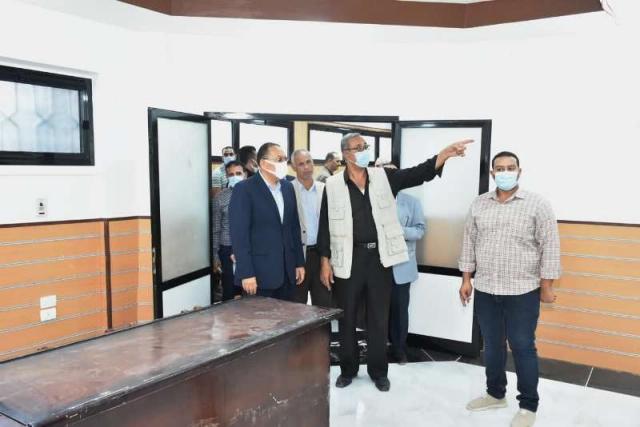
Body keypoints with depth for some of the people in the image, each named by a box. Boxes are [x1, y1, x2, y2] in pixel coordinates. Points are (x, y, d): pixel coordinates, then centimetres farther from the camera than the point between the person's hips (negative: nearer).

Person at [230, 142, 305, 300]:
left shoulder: (288, 187, 10)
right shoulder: (244, 189, -9)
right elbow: (239, 234, -14)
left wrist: (299, 263, 11)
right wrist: (246, 273, -17)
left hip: (287, 271, 6)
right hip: (260, 273, -6)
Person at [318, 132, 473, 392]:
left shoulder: (384, 177, 3)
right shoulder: (333, 186, -2)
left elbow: (418, 174, -8)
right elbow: (325, 226, 0)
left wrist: (445, 154, -24)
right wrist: (325, 261, -3)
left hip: (379, 257, 2)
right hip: (348, 258, -1)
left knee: (379, 318, 11)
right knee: (346, 317, 10)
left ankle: (378, 371, 27)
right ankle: (348, 369, 28)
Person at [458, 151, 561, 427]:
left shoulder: (537, 205, -6)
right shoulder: (478, 205, 5)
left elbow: (550, 247, -6)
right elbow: (469, 243, 9)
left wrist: (546, 286, -7)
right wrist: (466, 279, 7)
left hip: (522, 292, -4)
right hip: (485, 291, 4)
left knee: (523, 348, 5)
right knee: (491, 346, 15)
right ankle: (495, 394, 33)